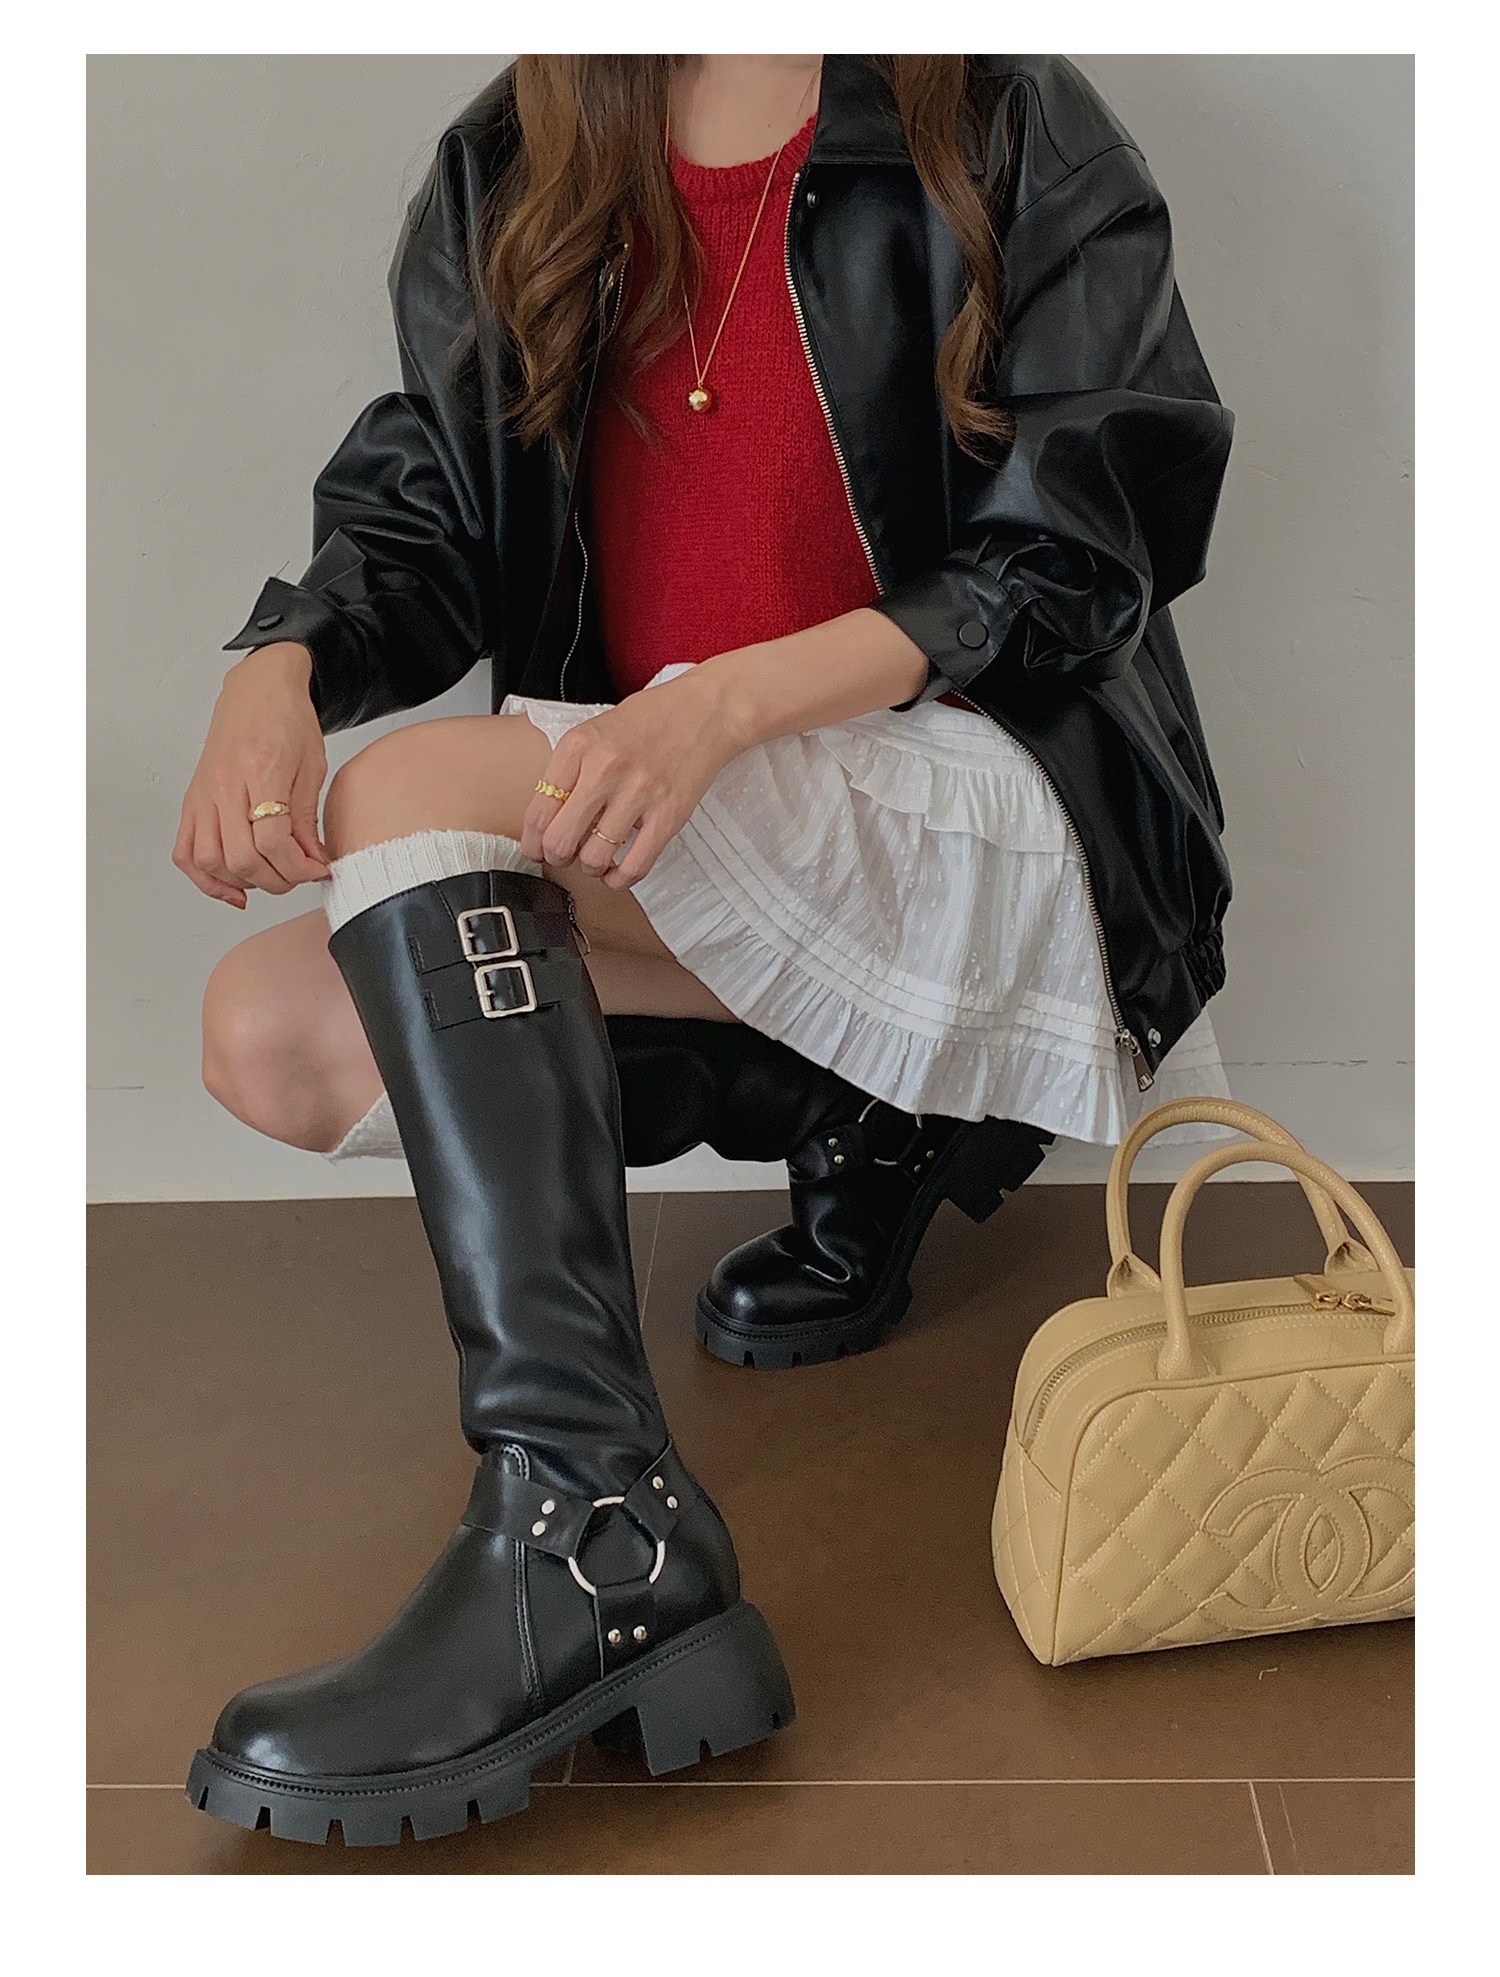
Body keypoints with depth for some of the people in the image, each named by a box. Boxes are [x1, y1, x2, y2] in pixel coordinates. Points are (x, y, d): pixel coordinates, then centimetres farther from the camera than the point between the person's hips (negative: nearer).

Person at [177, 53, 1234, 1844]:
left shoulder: (1014, 136, 0)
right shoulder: (510, 173, 13)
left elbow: (1065, 570, -8)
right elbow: (415, 519, 7)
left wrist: (722, 701, -25)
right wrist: (284, 663, -18)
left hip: (1007, 823, -5)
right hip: (649, 831, 6)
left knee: (417, 792, -28)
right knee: (275, 1035, -17)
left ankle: (594, 1550, -36)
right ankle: (856, 1123, -2)